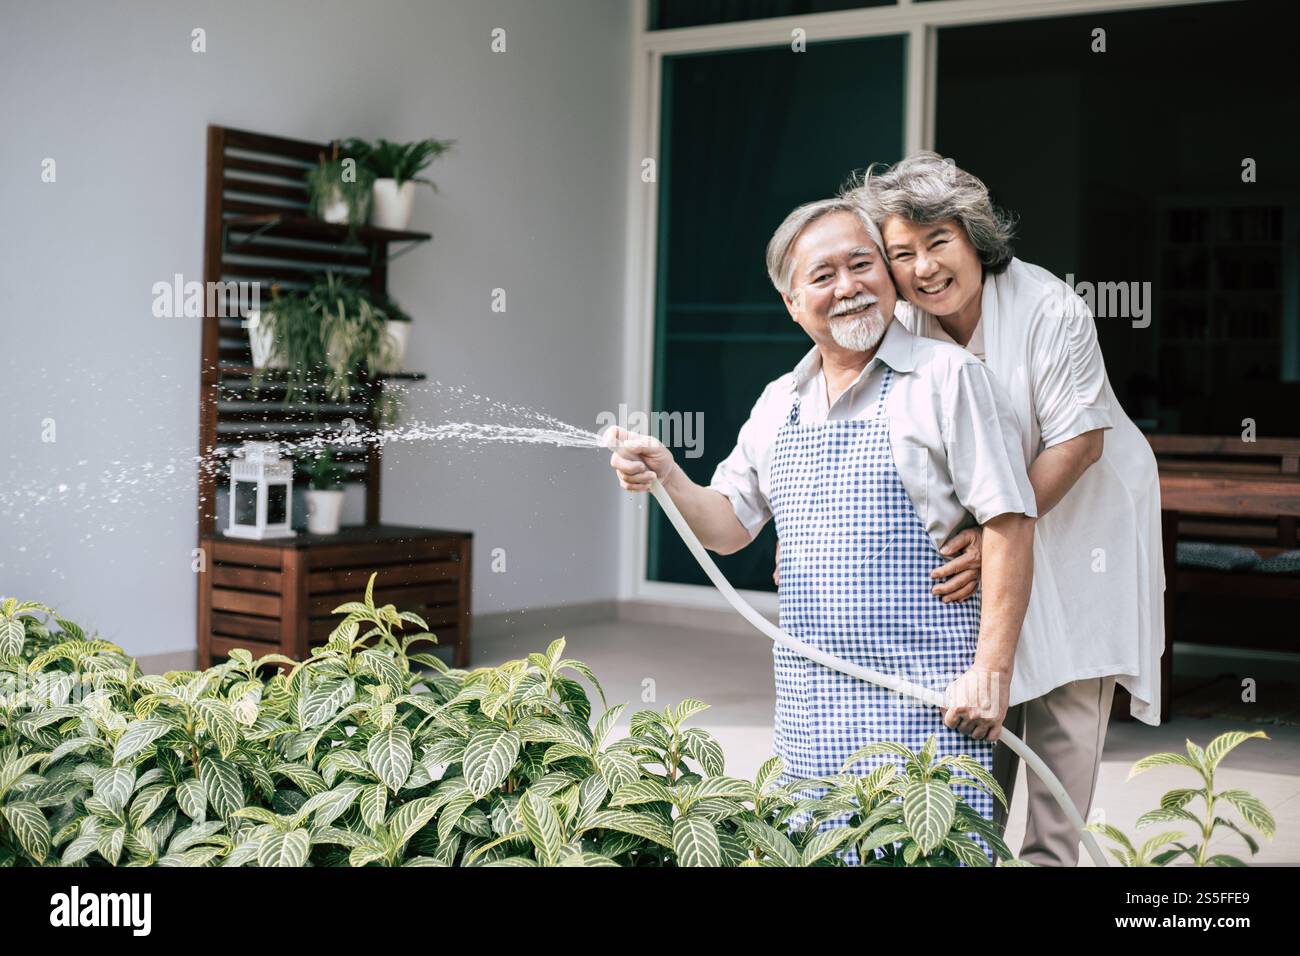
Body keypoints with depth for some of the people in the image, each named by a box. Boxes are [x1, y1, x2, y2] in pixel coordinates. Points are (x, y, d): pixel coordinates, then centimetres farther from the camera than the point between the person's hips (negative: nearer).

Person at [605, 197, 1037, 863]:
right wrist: (667, 475, -2)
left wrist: (991, 671, -15)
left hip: (923, 694, -6)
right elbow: (729, 527, 18)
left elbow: (1009, 524, -10)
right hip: (809, 702, 6)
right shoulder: (780, 403, 13)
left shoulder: (947, 377, -6)